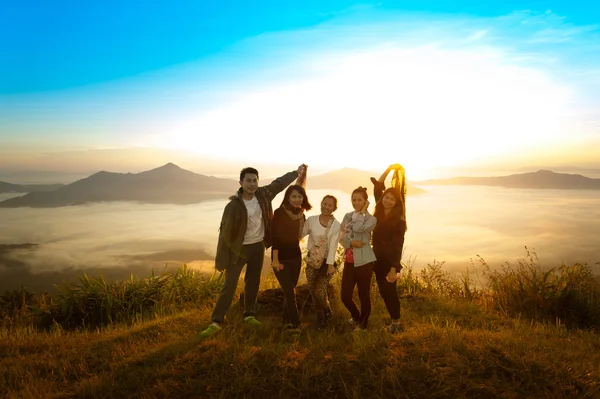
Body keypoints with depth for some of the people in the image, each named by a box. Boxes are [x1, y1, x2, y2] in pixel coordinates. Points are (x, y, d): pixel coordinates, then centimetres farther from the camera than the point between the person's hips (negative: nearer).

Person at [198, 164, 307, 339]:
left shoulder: (263, 194, -8)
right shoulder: (233, 206, -22)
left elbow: (278, 183, 11)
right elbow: (225, 233, -18)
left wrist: (296, 172, 20)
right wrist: (220, 259, -17)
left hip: (258, 246, 5)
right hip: (238, 249, -5)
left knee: (253, 283, 15)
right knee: (229, 285, -6)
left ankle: (249, 315, 31)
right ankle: (216, 322, 2)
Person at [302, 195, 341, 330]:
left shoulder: (336, 225, -6)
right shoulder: (311, 220, -3)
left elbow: (333, 245, -14)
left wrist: (330, 264, -21)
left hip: (326, 262, -2)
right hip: (312, 261, 2)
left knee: (319, 291, -10)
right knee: (313, 291, 4)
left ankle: (326, 311, 20)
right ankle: (320, 317, 26)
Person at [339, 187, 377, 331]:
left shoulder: (371, 219, -7)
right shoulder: (347, 216, 9)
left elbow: (358, 228, -25)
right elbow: (341, 236, 4)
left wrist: (361, 212, -11)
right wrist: (351, 243, -16)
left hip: (364, 262, -5)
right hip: (349, 261, 5)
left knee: (364, 295, 7)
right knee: (345, 296, 7)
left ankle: (363, 324, 30)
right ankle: (356, 317, 37)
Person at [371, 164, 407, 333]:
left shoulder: (399, 220, -13)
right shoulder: (379, 213, 2)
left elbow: (397, 245, -15)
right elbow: (377, 187, 6)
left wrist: (394, 269, -18)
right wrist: (388, 169, 2)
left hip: (390, 260, -6)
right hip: (378, 259, 6)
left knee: (390, 291, 2)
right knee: (383, 291, 11)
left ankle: (396, 323, 18)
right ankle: (394, 320, 25)